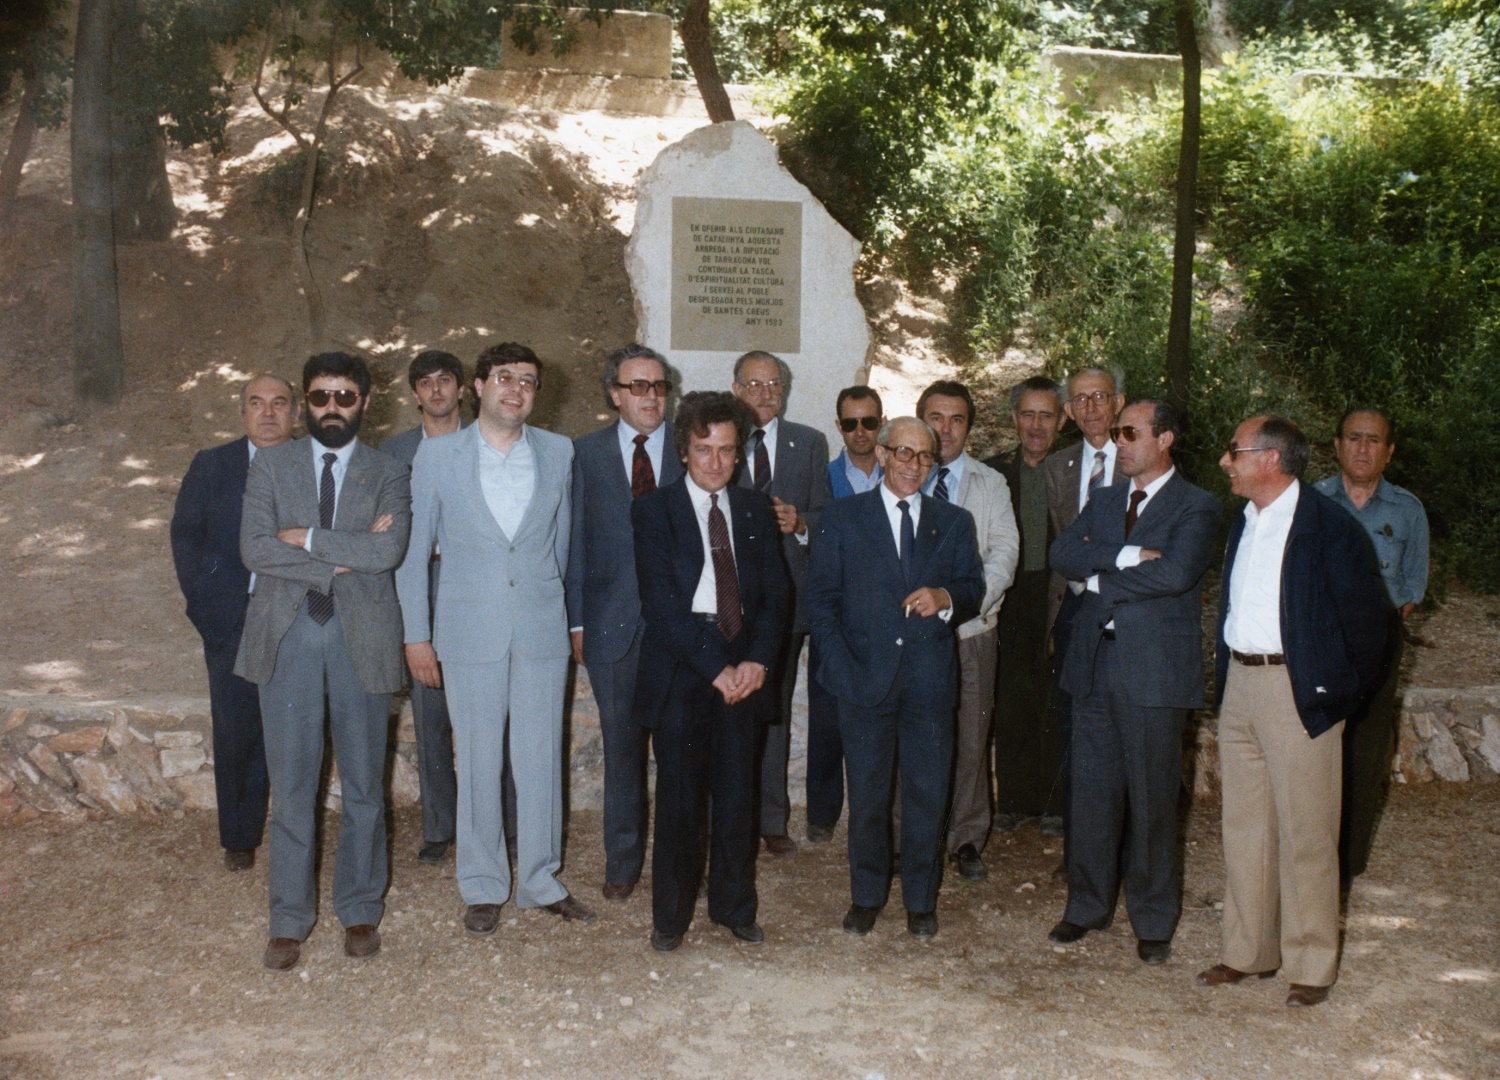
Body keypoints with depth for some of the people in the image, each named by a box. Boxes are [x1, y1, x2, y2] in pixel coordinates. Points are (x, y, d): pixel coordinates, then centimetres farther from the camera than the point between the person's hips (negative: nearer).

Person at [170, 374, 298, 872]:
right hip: (233, 624, 1)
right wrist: (209, 603, -3)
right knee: (237, 733, 3)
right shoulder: (211, 467, 8)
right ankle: (239, 838, 18)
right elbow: (186, 538, 6)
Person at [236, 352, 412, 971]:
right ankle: (290, 919, 16)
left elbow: (389, 550, -13)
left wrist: (307, 538, -12)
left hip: (362, 638, 0)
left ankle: (360, 910, 22)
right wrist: (341, 560, -12)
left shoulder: (388, 474, 5)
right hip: (287, 638, 0)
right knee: (291, 786, 4)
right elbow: (254, 549, -7)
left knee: (364, 785, 8)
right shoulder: (270, 467, 7)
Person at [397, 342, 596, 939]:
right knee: (478, 762, 5)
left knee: (541, 758, 7)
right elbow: (413, 549, 3)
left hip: (542, 629, 1)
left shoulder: (558, 452, 4)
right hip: (470, 632, -1)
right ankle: (483, 886, 20)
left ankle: (540, 878, 23)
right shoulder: (437, 455, -1)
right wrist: (416, 634, 1)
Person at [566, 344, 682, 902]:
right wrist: (576, 621, 1)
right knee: (621, 745, 9)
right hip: (612, 621, 1)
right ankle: (622, 861, 22)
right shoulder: (586, 453, 6)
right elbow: (575, 541, 6)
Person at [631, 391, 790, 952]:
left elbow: (776, 592, 8)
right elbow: (660, 604, -9)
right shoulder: (653, 510, -1)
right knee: (680, 797, 2)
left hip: (744, 669, 3)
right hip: (679, 669, -3)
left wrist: (757, 660, -7)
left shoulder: (755, 510, 12)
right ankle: (671, 914, 17)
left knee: (738, 794, 8)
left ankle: (735, 906, 25)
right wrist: (714, 666, -14)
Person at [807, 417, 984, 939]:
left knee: (928, 794, 6)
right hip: (865, 677, -1)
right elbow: (821, 597, 1)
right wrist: (841, 667, -9)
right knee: (866, 795, 7)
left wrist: (946, 597, -16)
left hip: (931, 678, 2)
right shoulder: (843, 516, 5)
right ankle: (867, 895, 24)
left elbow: (973, 588, 8)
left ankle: (920, 900, 21)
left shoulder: (954, 522, 12)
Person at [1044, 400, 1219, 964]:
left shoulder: (1196, 508, -3)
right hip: (1093, 663, 5)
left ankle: (1153, 922, 16)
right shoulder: (1103, 500, 16)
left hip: (1154, 669, -5)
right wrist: (1126, 556, -14)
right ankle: (1088, 905, 23)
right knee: (1092, 791, 9)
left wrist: (1102, 580, -9)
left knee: (1151, 799, 3)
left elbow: (1175, 573, -20)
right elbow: (1063, 553, 0)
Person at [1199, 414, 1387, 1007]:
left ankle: (1311, 964, 15)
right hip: (1238, 685, 7)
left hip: (1299, 692, -7)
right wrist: (1227, 685, 11)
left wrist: (1342, 694, -2)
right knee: (1243, 826, 13)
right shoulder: (1242, 523, 11)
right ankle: (1249, 952, 25)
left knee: (1305, 832, 2)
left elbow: (1365, 620, -7)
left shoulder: (1329, 526, -11)